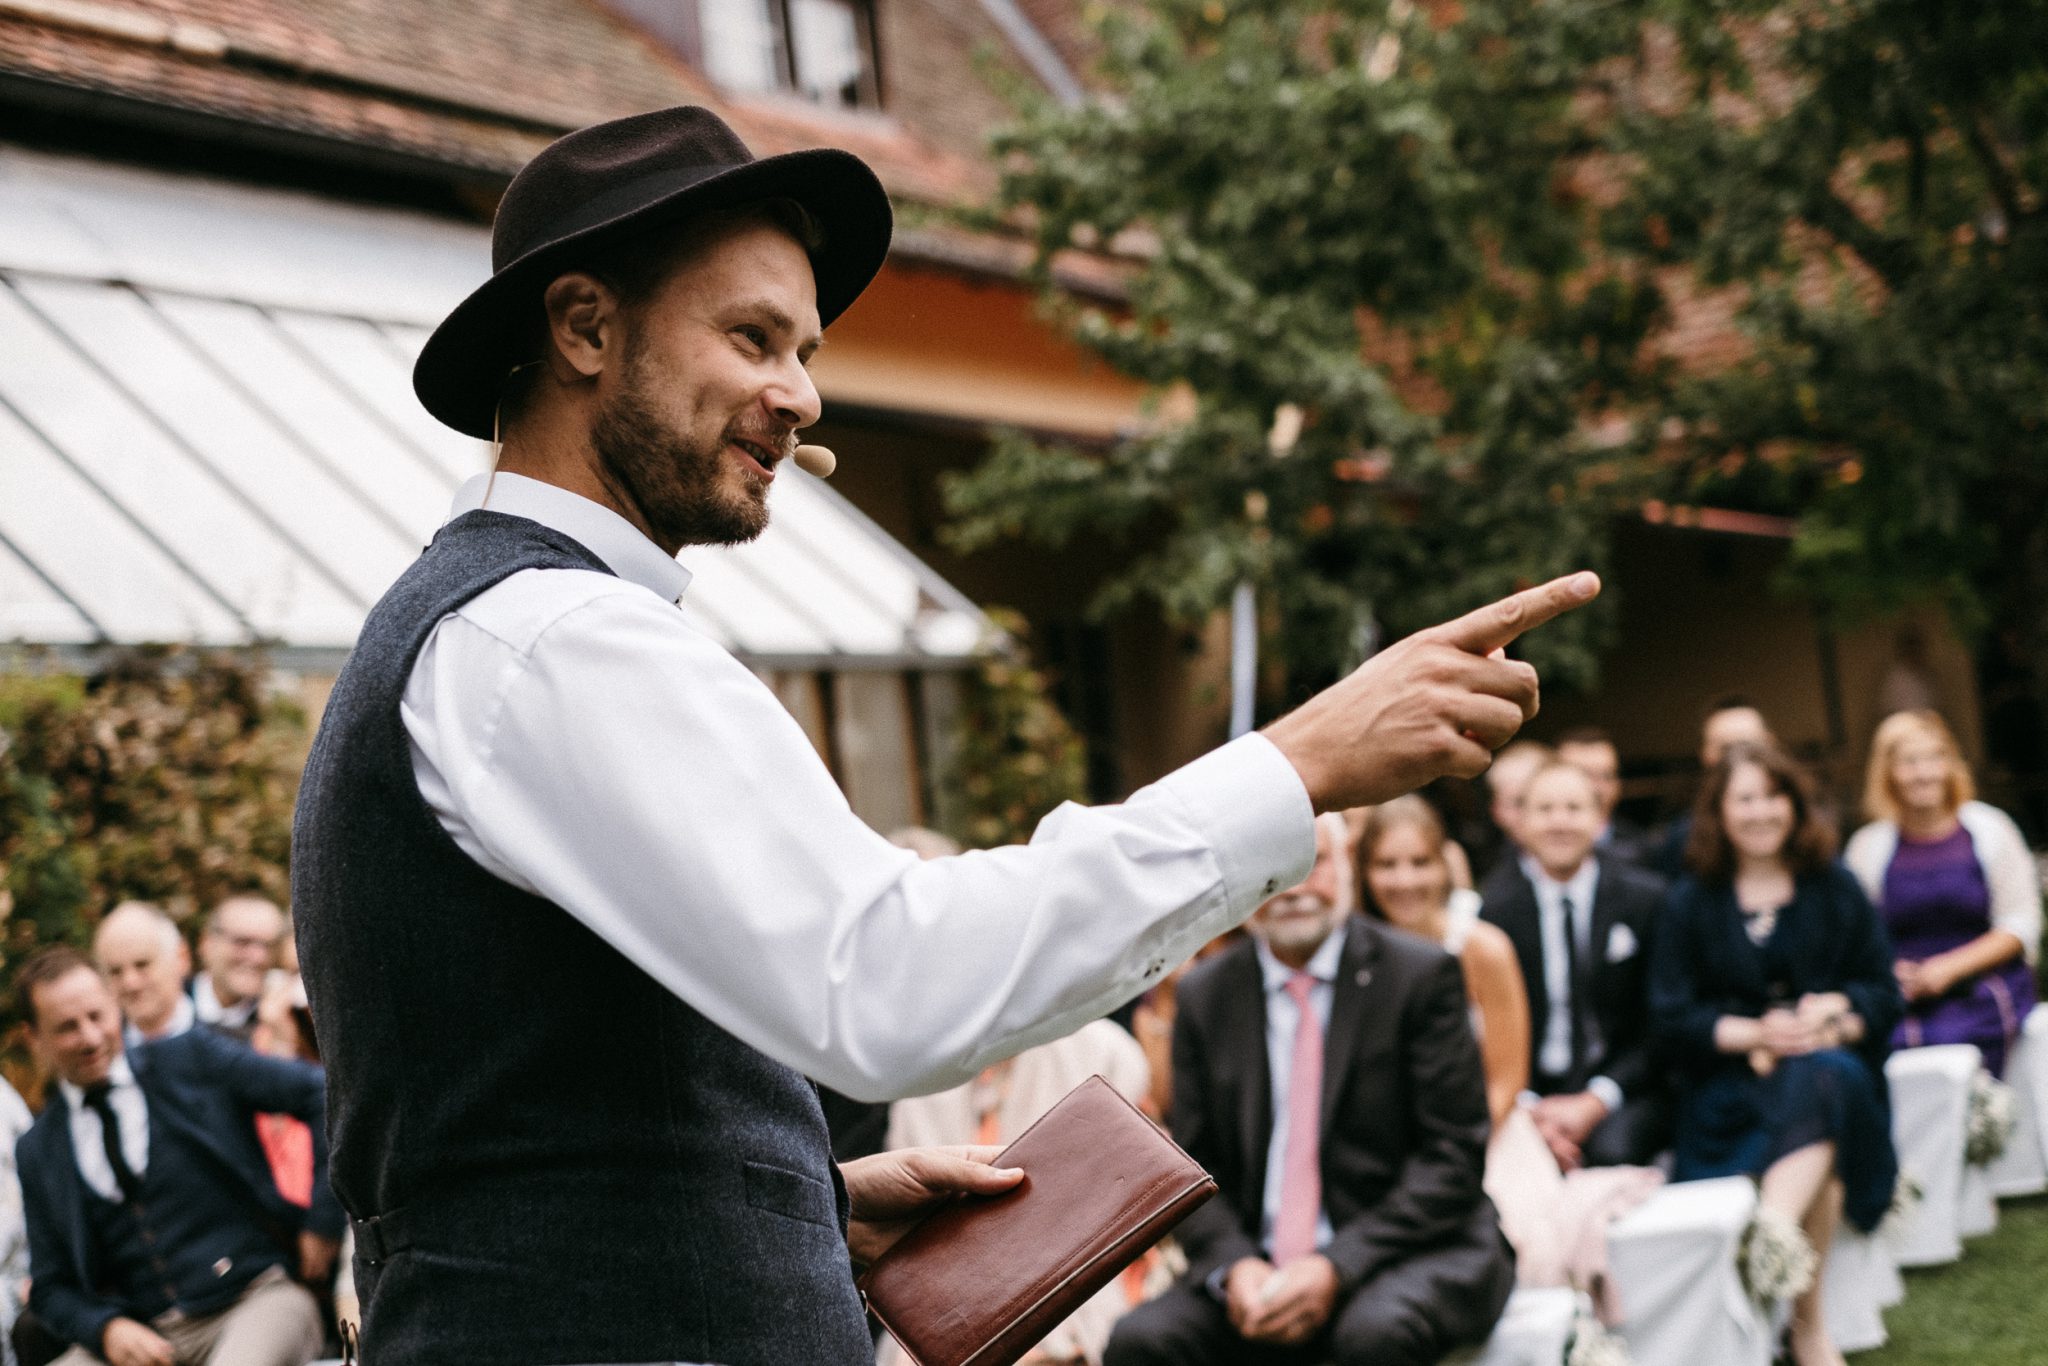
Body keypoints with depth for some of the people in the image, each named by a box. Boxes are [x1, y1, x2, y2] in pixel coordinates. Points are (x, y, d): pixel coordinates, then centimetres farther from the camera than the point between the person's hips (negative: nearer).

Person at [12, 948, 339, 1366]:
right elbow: (51, 1287, 15)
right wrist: (108, 1329, -6)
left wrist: (322, 1222, -6)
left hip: (254, 1300, -3)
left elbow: (324, 1093, -2)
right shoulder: (36, 1151, 13)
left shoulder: (192, 1059, 4)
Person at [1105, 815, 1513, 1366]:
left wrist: (1336, 1268, -16)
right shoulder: (1204, 995, 9)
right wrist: (1234, 1266, -12)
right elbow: (1194, 1165, 9)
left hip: (1412, 1252, -3)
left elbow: (1453, 1155, -6)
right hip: (1259, 1267, 3)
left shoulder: (1420, 975, -2)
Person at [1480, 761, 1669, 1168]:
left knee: (1613, 1150, -33)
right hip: (1529, 1092, 0)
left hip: (1623, 1088, 0)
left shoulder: (1646, 897, 0)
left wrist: (1596, 1102, -12)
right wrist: (1526, 1107, -16)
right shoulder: (1492, 907, -1)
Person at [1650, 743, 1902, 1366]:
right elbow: (1671, 1021, 1)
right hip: (1731, 1079, -1)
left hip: (1835, 1062, 1)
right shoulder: (1691, 905, 9)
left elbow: (1883, 993, 8)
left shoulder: (1836, 888, 13)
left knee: (1820, 1082, -35)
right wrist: (1755, 1034, -15)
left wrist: (1834, 1014, -13)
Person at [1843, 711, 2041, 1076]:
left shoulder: (1988, 828, 8)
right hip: (1901, 1001, 1)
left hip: (1982, 990, -1)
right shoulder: (1869, 846, 10)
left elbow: (2020, 926, 4)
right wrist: (1889, 974, -12)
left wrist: (1949, 968, -8)